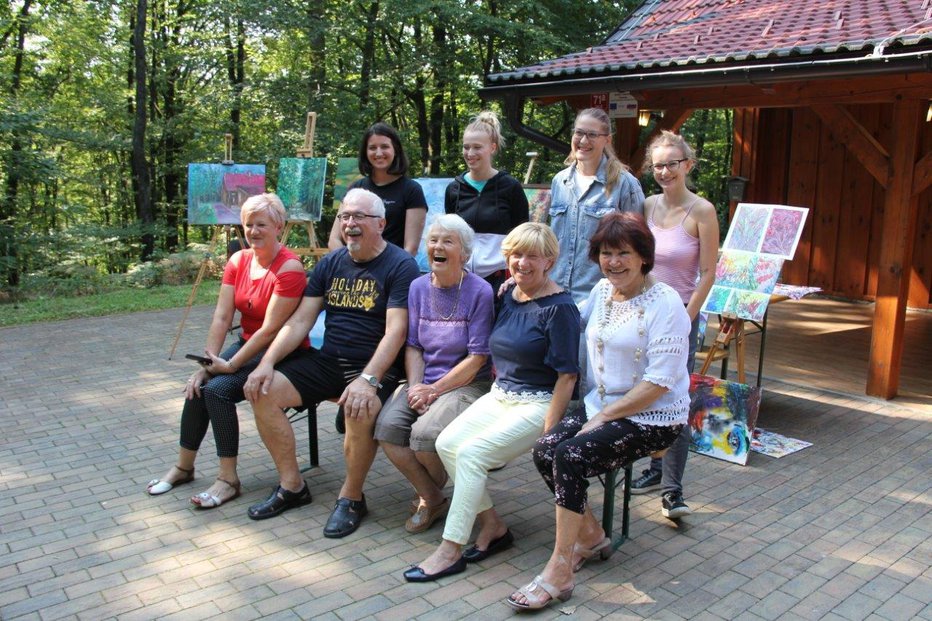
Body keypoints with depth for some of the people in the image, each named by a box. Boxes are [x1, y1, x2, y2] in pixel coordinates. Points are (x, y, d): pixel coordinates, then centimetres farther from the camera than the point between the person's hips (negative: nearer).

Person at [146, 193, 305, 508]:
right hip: (247, 345, 7)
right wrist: (207, 364, -11)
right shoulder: (238, 261, 3)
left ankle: (228, 479, -9)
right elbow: (221, 317, -2)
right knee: (198, 385, -10)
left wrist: (230, 365, -19)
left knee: (218, 389, -22)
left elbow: (270, 330, -21)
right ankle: (183, 467, 11)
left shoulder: (289, 268, -20)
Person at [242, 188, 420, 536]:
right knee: (262, 391, -10)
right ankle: (292, 486, 4)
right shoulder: (330, 263, 10)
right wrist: (267, 363, -6)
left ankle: (351, 498, -9)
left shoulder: (400, 266, -8)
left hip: (375, 367, -6)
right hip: (328, 361, 6)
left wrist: (367, 379, -30)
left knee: (360, 410, -36)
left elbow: (395, 331, -17)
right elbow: (300, 321, 7)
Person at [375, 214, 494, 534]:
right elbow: (413, 346, 8)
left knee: (424, 433, -28)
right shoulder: (419, 287, 8)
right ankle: (432, 499, 2)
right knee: (387, 426, -20)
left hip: (467, 384, -5)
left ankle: (433, 494, 8)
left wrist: (433, 390, -13)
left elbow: (476, 359, -11)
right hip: (424, 381, 5)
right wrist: (415, 387, -8)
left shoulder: (480, 292, -9)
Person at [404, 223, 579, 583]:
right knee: (446, 442, -12)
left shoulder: (558, 307, -13)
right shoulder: (508, 296, 9)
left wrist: (547, 432, -19)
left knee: (470, 452, -22)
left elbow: (567, 376, -15)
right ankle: (492, 526, 2)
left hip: (537, 404, -8)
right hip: (499, 395, 8)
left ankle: (450, 551, -11)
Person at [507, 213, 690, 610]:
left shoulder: (665, 304, -15)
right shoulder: (602, 290, 8)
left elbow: (659, 383, -19)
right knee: (544, 450, -14)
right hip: (602, 403, 7)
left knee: (570, 457, -26)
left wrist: (604, 417, -17)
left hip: (653, 417, -7)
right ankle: (591, 536, 9)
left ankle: (559, 572, -13)